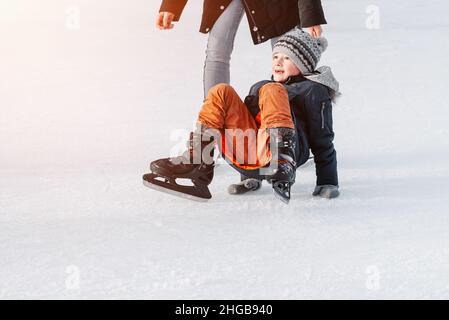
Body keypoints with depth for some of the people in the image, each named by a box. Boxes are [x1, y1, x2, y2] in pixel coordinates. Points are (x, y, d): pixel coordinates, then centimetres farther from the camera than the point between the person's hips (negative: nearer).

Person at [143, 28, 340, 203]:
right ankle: (198, 163, -18)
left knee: (272, 91, -23)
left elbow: (323, 142, 10)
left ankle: (283, 167, -44)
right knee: (221, 93, -5)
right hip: (248, 157, 5)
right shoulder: (259, 87, 35)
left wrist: (328, 183, 0)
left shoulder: (314, 91, 16)